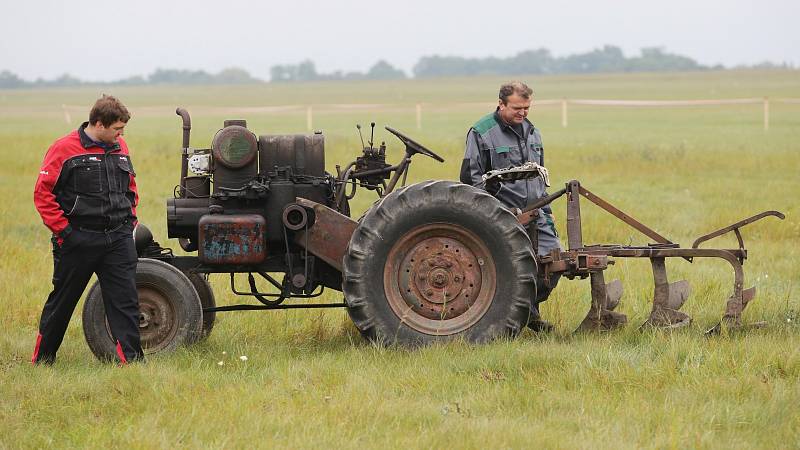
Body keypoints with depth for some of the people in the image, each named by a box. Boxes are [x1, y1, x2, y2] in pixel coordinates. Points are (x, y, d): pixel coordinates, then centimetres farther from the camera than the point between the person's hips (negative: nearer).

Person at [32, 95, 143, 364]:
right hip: (79, 239, -5)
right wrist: (63, 231, -12)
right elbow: (43, 194, -10)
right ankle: (42, 359, 22)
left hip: (118, 239, 5)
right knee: (61, 301, 8)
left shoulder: (120, 149, 10)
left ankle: (132, 360, -1)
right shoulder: (64, 149, -10)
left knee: (125, 301, -2)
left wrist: (130, 221, 11)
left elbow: (130, 188, 24)